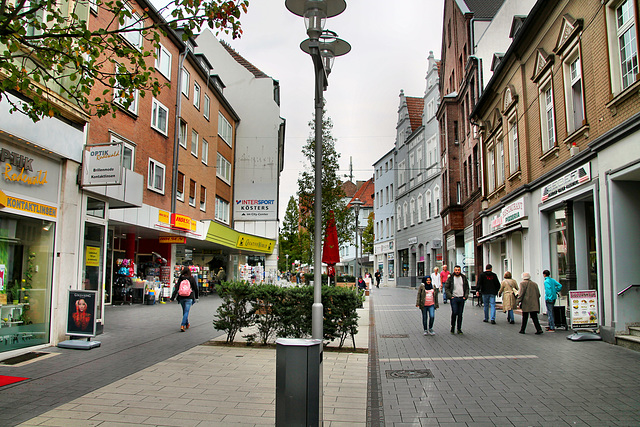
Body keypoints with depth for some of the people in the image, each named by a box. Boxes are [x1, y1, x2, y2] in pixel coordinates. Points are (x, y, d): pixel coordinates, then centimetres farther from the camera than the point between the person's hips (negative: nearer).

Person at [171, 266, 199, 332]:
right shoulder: (192, 278, -3)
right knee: (186, 312, -4)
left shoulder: (180, 278, -1)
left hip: (181, 297, 2)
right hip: (189, 298, -2)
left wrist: (173, 297, -5)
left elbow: (176, 288, -6)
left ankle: (187, 324, 32)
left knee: (184, 311, 18)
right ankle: (182, 325, -17)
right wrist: (196, 297, 15)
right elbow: (195, 288, 3)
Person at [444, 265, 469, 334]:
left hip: (462, 298, 3)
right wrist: (450, 296, -9)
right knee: (454, 313, -11)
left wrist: (466, 296, 1)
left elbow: (467, 288, 13)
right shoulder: (450, 278, -1)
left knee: (460, 314, 6)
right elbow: (446, 287, 0)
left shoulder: (464, 278, 8)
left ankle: (459, 329, 14)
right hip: (454, 298, -3)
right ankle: (452, 327, 5)